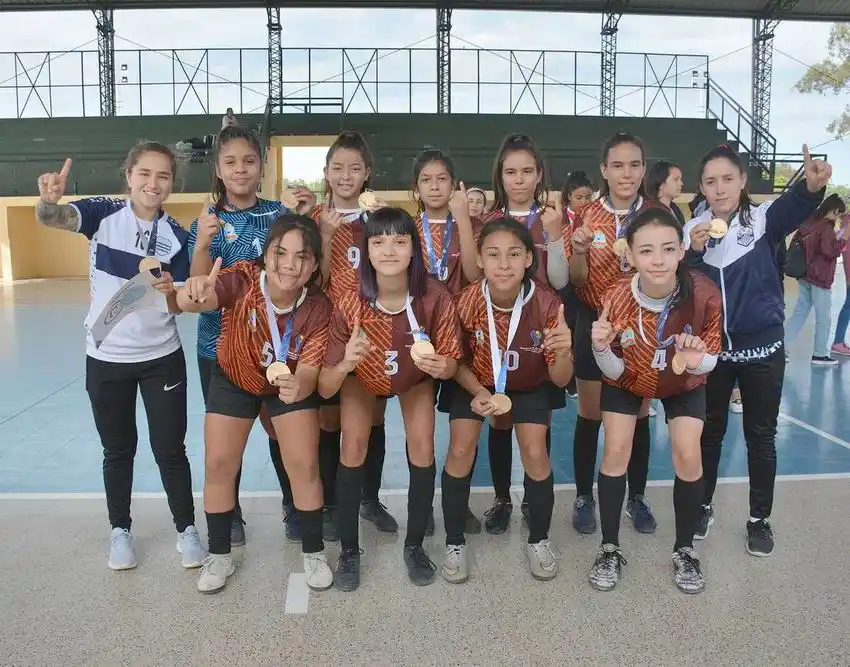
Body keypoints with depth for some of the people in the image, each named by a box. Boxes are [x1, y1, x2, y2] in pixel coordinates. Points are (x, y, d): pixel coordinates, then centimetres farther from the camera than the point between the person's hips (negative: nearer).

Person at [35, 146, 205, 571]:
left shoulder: (174, 235, -4)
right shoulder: (104, 214, -7)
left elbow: (180, 305, -4)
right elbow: (52, 219, -26)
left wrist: (168, 290, -27)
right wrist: (49, 201, -48)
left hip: (162, 358, 0)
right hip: (106, 358, 0)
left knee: (170, 448, 7)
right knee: (118, 449, 14)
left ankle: (186, 529, 24)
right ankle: (120, 531, 32)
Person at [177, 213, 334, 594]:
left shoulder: (318, 309, -29)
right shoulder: (243, 280, -33)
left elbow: (309, 373, -29)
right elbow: (191, 301, -51)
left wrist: (297, 386, -53)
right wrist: (193, 295, -75)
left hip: (292, 384, 0)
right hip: (233, 380, 1)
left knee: (304, 466, -5)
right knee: (218, 465, 0)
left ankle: (313, 553, 18)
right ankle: (219, 556, 22)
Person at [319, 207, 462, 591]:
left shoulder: (435, 298, -33)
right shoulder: (349, 305, -34)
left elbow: (451, 364, -19)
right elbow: (325, 388, -30)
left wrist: (440, 367, -42)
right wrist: (345, 363, -51)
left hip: (415, 378, 1)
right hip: (361, 377, 0)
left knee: (422, 448, -11)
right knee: (354, 446, -14)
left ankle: (414, 546, 11)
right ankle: (349, 551, 5)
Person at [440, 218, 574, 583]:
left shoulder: (547, 303, -28)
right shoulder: (466, 301, -28)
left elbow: (560, 379, -23)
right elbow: (458, 361, -11)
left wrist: (562, 354, -45)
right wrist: (479, 393, -28)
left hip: (529, 385, 0)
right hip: (474, 382, 0)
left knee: (535, 454, -12)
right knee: (460, 451, -13)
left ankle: (539, 541, 14)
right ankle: (455, 543, 9)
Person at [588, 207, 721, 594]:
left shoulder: (704, 294, -31)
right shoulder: (616, 298, -31)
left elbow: (710, 361, -16)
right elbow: (615, 372, -21)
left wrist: (696, 360, -39)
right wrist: (601, 348, -42)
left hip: (685, 383, 0)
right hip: (627, 381, 0)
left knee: (688, 457, -7)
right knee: (615, 452, -6)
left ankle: (684, 550, 17)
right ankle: (610, 548, 13)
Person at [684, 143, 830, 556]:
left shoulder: (763, 219, -9)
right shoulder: (693, 231, -2)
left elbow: (794, 207, -33)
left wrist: (812, 186, -55)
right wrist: (695, 253, -26)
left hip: (762, 347, -2)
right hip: (712, 348, 2)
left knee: (761, 436, 11)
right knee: (709, 431, 16)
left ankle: (759, 519, 29)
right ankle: (703, 507, 35)